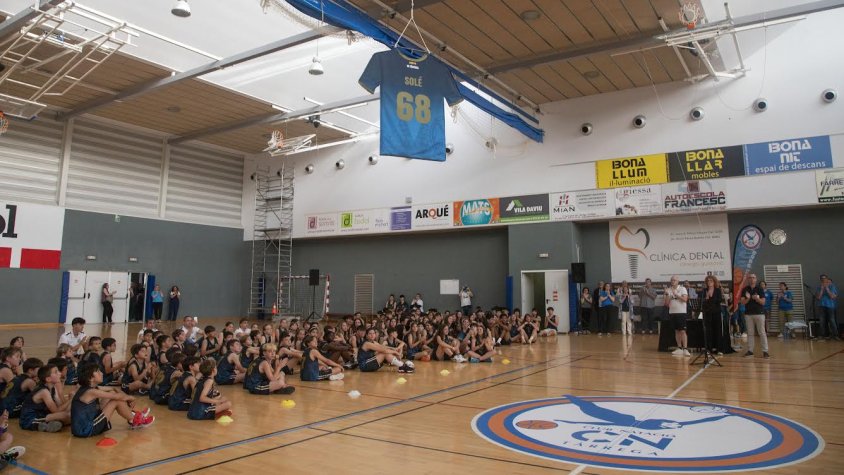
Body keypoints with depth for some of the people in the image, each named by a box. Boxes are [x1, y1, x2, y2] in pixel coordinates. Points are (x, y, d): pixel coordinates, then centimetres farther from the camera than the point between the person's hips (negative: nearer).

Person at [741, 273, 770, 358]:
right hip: (748, 314, 2)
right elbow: (743, 302, -1)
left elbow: (763, 302, -5)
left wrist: (756, 298, -23)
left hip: (759, 313, -2)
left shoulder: (760, 289, 0)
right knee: (750, 333, 6)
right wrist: (748, 298, -21)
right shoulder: (745, 290, 5)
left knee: (762, 333, -2)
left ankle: (765, 351, 1)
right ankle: (750, 351, 10)